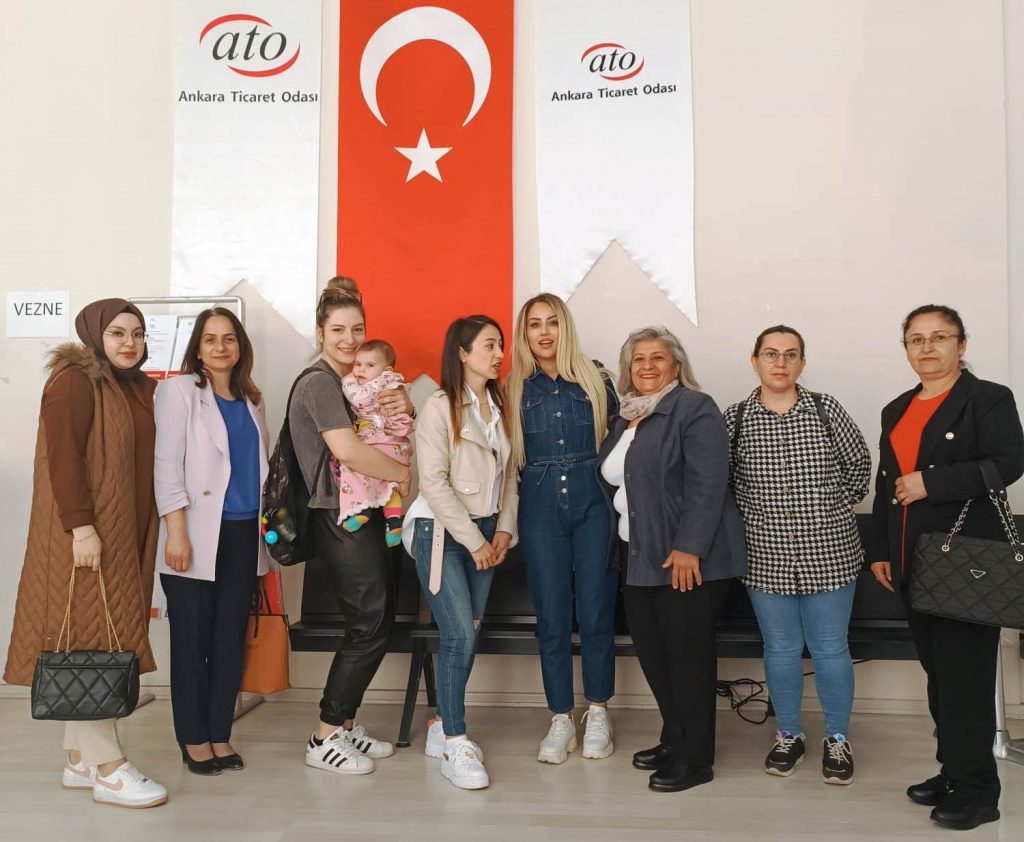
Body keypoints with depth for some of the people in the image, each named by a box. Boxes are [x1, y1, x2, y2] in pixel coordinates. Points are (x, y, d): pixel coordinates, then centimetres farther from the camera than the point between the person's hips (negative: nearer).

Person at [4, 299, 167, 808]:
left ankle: (80, 759, 19)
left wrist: (145, 532, 11)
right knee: (92, 642, -4)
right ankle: (108, 768, 1)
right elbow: (62, 457, -17)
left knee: (101, 643, 10)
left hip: (127, 535, 8)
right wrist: (82, 527, -22)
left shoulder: (140, 387, 15)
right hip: (84, 535, -8)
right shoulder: (73, 381, -9)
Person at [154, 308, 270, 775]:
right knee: (192, 640, 2)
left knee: (231, 638, 7)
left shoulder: (250, 401, 15)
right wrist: (177, 532, -16)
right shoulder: (179, 390, 0)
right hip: (198, 535, -5)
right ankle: (194, 739, 14)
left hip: (244, 535, 5)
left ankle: (220, 735, 18)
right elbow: (167, 465, -8)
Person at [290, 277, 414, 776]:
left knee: (376, 621, 12)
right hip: (340, 516, -9)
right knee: (370, 625, -5)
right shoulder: (319, 382, -12)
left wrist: (406, 408, -4)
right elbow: (346, 449, -25)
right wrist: (403, 474, -14)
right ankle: (325, 740, 6)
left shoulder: (357, 380, 16)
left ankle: (344, 725, 24)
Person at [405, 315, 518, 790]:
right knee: (459, 636, -11)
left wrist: (504, 529, 1)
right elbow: (434, 483, -14)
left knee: (467, 635, 8)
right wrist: (474, 540, -13)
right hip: (441, 532, -6)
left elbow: (508, 474, 12)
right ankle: (455, 745, 0)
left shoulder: (499, 406, 9)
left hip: (485, 533, 6)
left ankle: (442, 725, 23)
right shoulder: (440, 406, -10)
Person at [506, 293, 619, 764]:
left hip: (593, 501, 0)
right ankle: (560, 721, 16)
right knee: (551, 615, 3)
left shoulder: (594, 381, 5)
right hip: (540, 506, 1)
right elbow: (509, 455, 6)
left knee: (595, 611, 2)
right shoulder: (517, 389, 6)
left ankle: (598, 714, 20)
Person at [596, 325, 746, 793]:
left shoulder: (695, 409, -10)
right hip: (640, 558, 8)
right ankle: (674, 741, 29)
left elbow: (707, 485, -18)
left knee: (688, 655, 0)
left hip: (687, 559, -8)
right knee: (651, 652, 12)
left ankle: (694, 759, 13)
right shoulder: (626, 418, 16)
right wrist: (624, 543, 15)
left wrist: (688, 548, -23)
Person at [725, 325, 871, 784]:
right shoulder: (735, 418, -2)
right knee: (780, 649, 13)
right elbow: (721, 479, 7)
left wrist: (835, 509, 5)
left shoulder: (826, 410, -2)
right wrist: (750, 516, 1)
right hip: (766, 557, 1)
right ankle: (789, 735, 31)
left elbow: (858, 464, 6)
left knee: (830, 649, 8)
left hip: (829, 554, -1)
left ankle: (837, 740, 26)